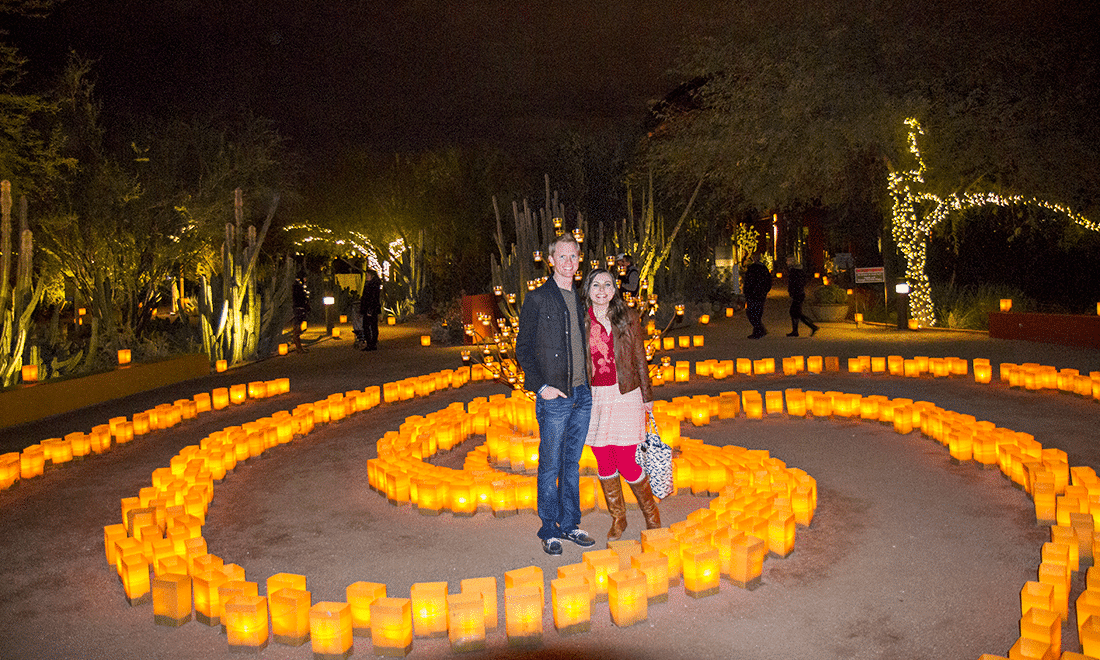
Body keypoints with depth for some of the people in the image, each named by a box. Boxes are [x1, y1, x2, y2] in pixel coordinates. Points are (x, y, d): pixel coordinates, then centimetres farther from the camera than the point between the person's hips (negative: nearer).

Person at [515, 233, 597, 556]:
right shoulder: (537, 299, -5)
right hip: (554, 396, -5)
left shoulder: (580, 299, 13)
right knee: (551, 466, 2)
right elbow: (523, 350, -6)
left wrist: (588, 383, 11)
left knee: (572, 463, 14)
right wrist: (540, 386, -15)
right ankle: (549, 531, 14)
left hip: (582, 395, 6)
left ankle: (570, 524, 24)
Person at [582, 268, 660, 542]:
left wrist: (647, 396, 7)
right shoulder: (581, 321, 2)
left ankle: (651, 514, 21)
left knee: (626, 464, -4)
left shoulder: (628, 317, 0)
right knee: (604, 463, 8)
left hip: (625, 396, -2)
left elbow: (639, 359, 5)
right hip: (594, 398, 2)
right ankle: (617, 518, 28)